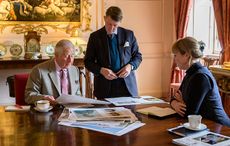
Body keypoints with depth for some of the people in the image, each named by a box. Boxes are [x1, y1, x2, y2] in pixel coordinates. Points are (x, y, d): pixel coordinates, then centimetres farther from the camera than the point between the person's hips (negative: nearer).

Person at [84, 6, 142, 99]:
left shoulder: (128, 34, 5)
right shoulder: (95, 36, 2)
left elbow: (138, 56, 13)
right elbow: (88, 61, 4)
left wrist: (130, 66, -8)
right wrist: (101, 70, -14)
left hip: (127, 86, 1)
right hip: (105, 87, -1)